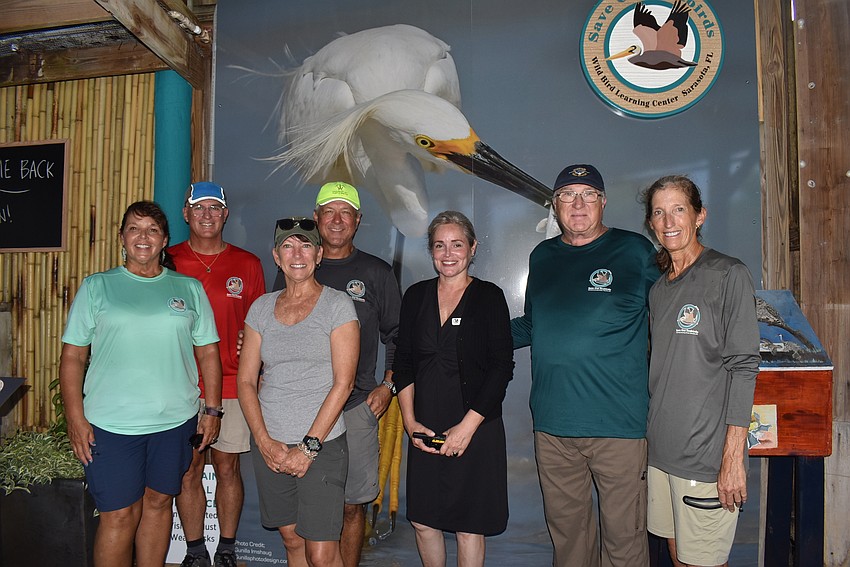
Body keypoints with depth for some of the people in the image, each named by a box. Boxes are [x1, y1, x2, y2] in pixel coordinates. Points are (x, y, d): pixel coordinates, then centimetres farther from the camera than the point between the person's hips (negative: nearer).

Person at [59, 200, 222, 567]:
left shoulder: (189, 289, 6)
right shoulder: (96, 287, 3)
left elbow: (208, 352, 9)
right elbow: (72, 357, 2)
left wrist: (212, 409, 4)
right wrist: (75, 419, -5)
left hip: (175, 420, 2)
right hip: (111, 424, -2)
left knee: (159, 503, 14)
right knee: (119, 516, 3)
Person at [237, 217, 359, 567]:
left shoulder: (337, 305, -4)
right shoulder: (262, 308, 8)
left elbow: (343, 383, -9)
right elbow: (245, 380, 7)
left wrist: (309, 446, -12)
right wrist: (264, 441, -5)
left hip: (322, 444, -4)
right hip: (269, 444, 4)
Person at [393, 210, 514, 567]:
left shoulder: (489, 296, -4)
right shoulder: (416, 296, 7)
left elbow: (501, 367, -9)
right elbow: (403, 363, 8)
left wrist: (468, 425, -14)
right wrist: (410, 421, -2)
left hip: (476, 428, -3)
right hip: (425, 429, 3)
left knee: (469, 524, 7)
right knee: (422, 520, 11)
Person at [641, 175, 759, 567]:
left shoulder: (728, 275, -8)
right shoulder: (658, 287, 11)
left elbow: (743, 368, -12)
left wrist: (733, 457, -16)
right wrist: (651, 432, 11)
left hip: (706, 454, -6)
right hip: (660, 447, 6)